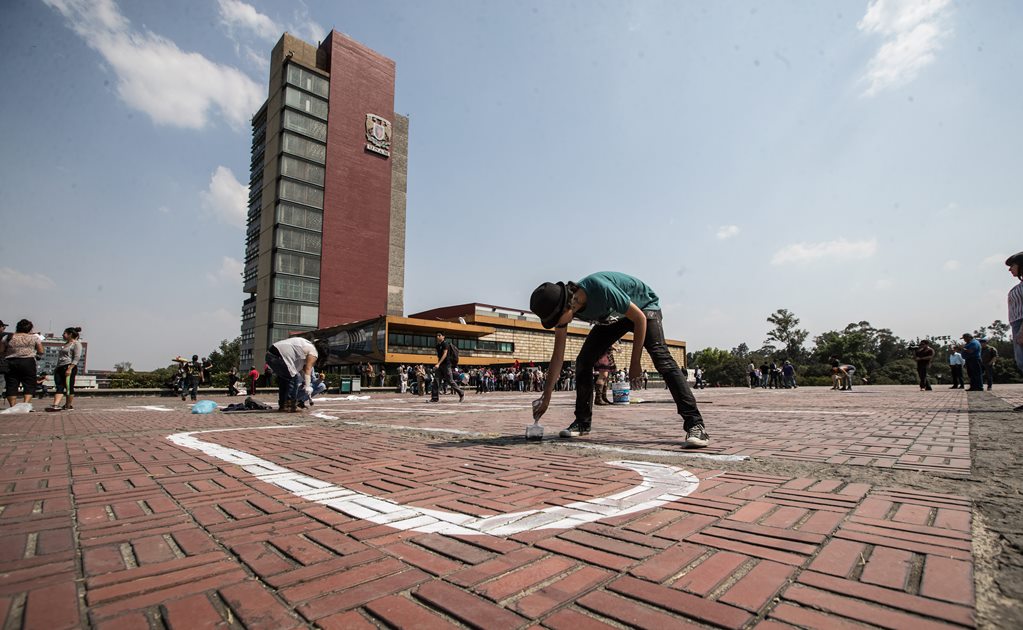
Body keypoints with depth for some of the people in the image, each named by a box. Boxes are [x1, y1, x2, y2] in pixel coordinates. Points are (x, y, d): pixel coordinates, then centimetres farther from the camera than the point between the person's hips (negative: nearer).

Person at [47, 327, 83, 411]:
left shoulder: (76, 344, -4)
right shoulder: (65, 344, 24)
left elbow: (77, 357, -14)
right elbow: (60, 357, 28)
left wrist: (70, 368, -22)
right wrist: (57, 368, 19)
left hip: (69, 367, -8)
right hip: (60, 368, 8)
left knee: (69, 387, -3)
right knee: (59, 387, -5)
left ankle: (68, 406, 5)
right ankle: (56, 405, -16)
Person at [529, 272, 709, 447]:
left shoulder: (600, 289, -42)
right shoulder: (562, 308, -21)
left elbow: (640, 318, -29)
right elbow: (558, 354, -13)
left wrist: (635, 363, -25)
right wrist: (546, 396, -14)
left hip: (644, 306, -6)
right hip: (612, 316, 6)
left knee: (660, 357, -27)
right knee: (583, 360, -6)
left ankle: (695, 424, -27)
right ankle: (582, 422, 5)